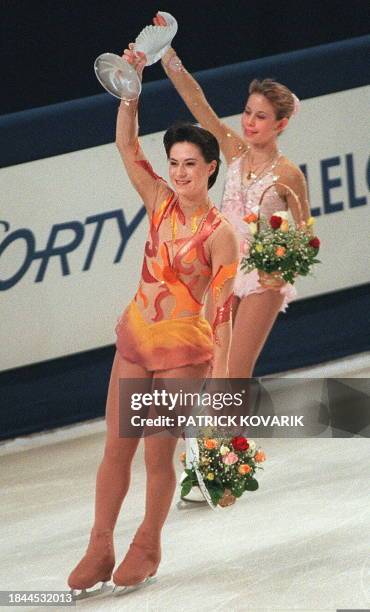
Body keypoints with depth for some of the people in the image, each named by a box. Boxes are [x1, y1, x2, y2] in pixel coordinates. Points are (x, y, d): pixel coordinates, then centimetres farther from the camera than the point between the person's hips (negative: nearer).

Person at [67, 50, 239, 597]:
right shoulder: (162, 203, 1)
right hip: (135, 337, 5)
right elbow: (127, 144, -3)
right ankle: (100, 549, 12)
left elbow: (223, 309, -13)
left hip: (184, 351, -5)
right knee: (116, 449, 5)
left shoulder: (220, 234, -13)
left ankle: (147, 547, 21)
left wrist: (218, 377, -14)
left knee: (158, 455, 3)